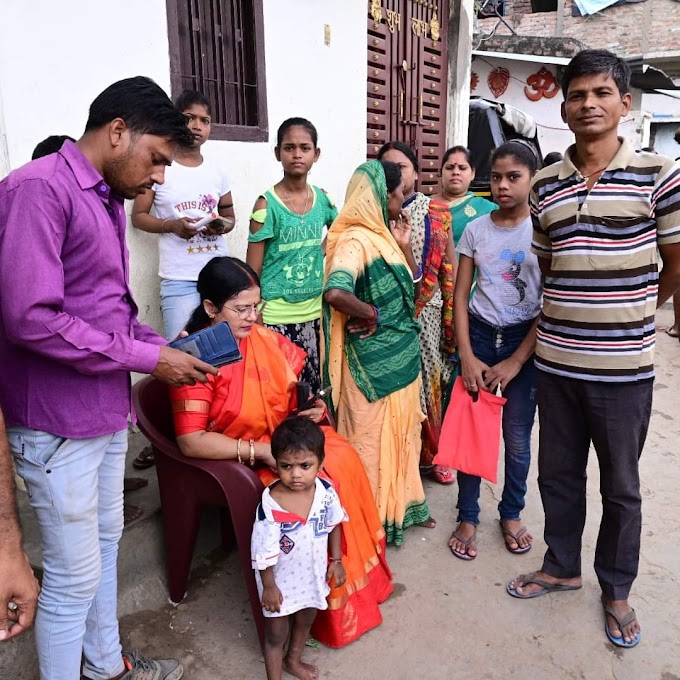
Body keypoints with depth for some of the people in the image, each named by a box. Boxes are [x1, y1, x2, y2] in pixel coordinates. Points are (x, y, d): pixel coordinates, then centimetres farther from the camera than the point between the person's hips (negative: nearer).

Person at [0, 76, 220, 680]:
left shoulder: (109, 200, 11)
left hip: (109, 413, 9)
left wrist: (165, 349, 1)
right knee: (75, 576, 5)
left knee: (105, 544, 22)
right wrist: (147, 358, -20)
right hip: (59, 425, -9)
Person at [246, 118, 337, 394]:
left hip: (315, 313, 5)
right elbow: (253, 270, -9)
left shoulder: (323, 198, 3)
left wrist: (317, 257, 6)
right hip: (277, 316, -5)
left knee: (315, 389, 12)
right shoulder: (267, 204, -10)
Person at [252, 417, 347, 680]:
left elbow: (334, 525, 0)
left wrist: (336, 561, 4)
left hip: (313, 574, 5)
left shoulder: (326, 492, -19)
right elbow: (264, 552, -20)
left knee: (305, 621, 29)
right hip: (282, 580, -5)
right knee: (276, 634, 17)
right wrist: (269, 586, -13)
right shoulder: (270, 505, -31)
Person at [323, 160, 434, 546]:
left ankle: (402, 506, 38)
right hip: (374, 362, -9)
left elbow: (414, 290, 14)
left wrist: (405, 246, 2)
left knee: (401, 432, 20)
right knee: (372, 437, 6)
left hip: (402, 355, 9)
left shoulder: (383, 236, 9)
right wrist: (371, 314, -20)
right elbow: (335, 293, -37)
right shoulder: (355, 240, -19)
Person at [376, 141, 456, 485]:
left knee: (427, 385, 10)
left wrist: (452, 320, 0)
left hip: (425, 315, 1)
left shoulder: (437, 213, 4)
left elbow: (450, 270, 4)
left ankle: (430, 456, 30)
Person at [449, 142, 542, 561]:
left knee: (518, 437, 7)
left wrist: (515, 362, -12)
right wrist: (467, 357, -7)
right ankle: (468, 517, 21)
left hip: (525, 340, -1)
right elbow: (460, 297, 2)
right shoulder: (475, 231, 2)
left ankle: (512, 514, 30)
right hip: (479, 335, 2)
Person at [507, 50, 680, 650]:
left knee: (620, 486, 13)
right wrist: (578, 313, 6)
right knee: (558, 473, 17)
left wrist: (631, 314, 9)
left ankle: (617, 589, 35)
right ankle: (562, 566, 40)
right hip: (556, 361, 3)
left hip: (624, 367, -3)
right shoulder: (545, 186, 3)